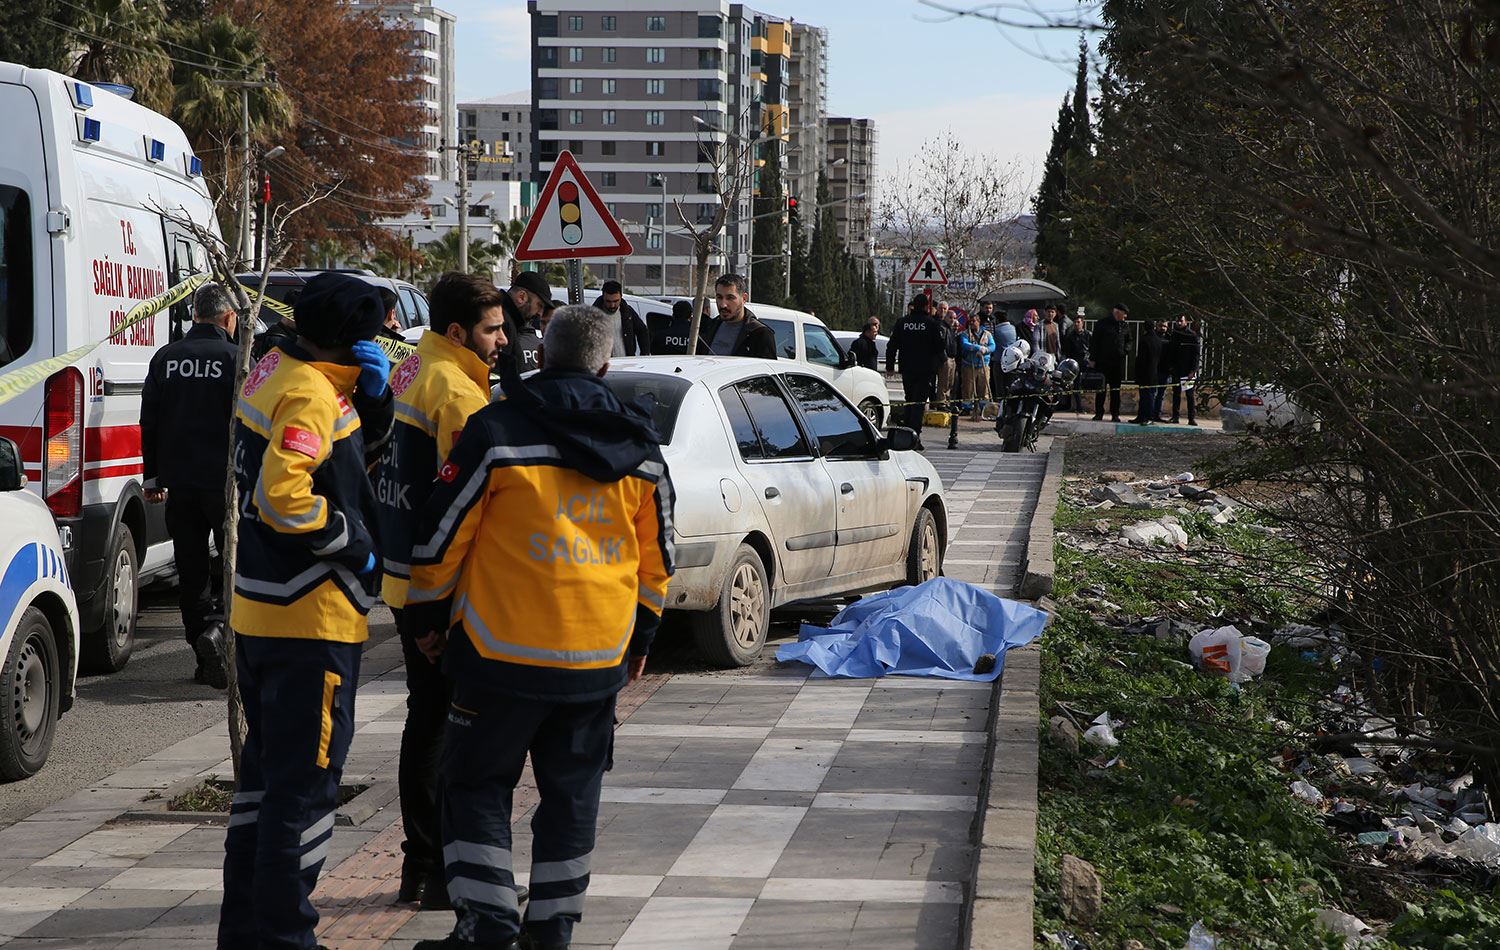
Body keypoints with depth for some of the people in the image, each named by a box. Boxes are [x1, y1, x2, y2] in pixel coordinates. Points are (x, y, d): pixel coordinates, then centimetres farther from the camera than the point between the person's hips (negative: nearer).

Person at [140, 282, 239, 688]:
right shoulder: (236, 359, -7)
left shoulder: (165, 359, 7)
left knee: (191, 569, 10)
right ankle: (217, 628, -18)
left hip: (179, 482, 4)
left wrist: (152, 477, 16)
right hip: (225, 480, -4)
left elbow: (149, 422, 10)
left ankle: (205, 656, 11)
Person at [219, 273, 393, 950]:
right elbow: (282, 493, -29)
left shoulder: (273, 372, 12)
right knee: (305, 779, -2)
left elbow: (359, 448, 17)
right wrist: (356, 543, -15)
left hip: (258, 610, 10)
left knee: (266, 768, 18)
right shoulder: (310, 393, -18)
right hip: (311, 615, -10)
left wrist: (372, 396, -2)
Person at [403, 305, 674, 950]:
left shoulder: (496, 431, -7)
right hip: (600, 657, 4)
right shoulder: (641, 449, 7)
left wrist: (426, 616, 8)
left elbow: (443, 533, -5)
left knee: (477, 784, 8)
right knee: (572, 793, 13)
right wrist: (639, 639, 23)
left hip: (503, 654, -4)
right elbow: (656, 558, 13)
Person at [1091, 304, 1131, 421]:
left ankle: (1115, 414, 9)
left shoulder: (1123, 326, 10)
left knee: (1116, 389, 5)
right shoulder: (1102, 324, -2)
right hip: (1102, 362, -4)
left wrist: (1125, 350, 9)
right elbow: (1094, 341, -1)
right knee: (1101, 389, 0)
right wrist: (1092, 359, -6)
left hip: (1118, 362, 4)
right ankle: (1099, 413, 6)